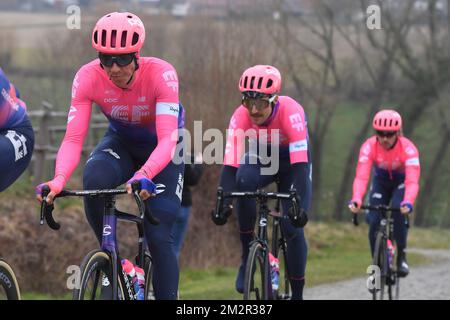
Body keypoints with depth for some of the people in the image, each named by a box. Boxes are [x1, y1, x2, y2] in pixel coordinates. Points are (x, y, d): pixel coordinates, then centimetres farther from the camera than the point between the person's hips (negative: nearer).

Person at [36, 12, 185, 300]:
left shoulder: (161, 74, -34)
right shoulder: (88, 77, -27)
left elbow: (167, 139, -40)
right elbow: (73, 139, -31)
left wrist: (144, 175, -60)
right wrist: (59, 179, -50)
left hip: (161, 148, -2)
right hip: (121, 142, 2)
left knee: (159, 236, -15)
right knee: (94, 181, -33)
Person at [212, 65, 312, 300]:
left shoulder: (291, 111, -37)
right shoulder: (241, 116, -30)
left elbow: (300, 164, -43)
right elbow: (229, 164, -35)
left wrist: (299, 206, -54)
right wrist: (223, 202, -50)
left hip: (292, 163, -2)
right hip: (261, 159, 2)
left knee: (292, 227, -17)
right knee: (243, 180, -34)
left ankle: (297, 294, 3)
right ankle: (247, 254, -18)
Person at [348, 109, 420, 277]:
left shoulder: (408, 148, -34)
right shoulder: (369, 146, -30)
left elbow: (412, 181, -42)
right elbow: (361, 177, -39)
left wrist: (408, 203, -62)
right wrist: (356, 200, -57)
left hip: (401, 182, -2)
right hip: (381, 181, 2)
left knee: (398, 211, -30)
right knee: (374, 220, -16)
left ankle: (401, 257, -13)